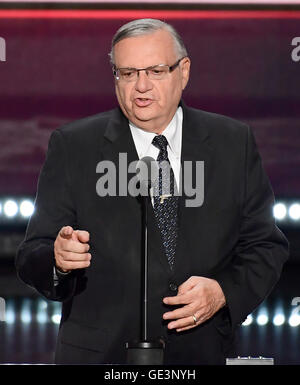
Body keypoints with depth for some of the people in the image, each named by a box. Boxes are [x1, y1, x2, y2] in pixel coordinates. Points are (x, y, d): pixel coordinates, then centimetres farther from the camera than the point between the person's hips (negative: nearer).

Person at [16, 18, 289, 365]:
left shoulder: (233, 143, 2)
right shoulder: (72, 147, -2)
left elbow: (266, 246, 4)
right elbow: (31, 259, -5)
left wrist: (224, 292, -13)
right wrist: (59, 260, -27)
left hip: (204, 352, 1)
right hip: (100, 355, -1)